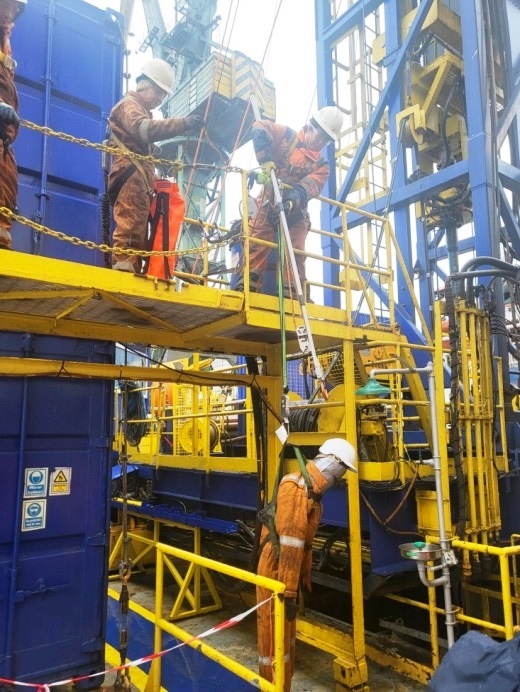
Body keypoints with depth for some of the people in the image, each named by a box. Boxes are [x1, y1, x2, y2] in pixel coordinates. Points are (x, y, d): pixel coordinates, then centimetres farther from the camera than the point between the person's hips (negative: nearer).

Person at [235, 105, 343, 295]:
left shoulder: (321, 165, 10)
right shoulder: (287, 137, 5)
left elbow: (310, 186, -10)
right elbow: (259, 128, -8)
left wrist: (292, 200, -31)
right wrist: (266, 159, -21)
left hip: (295, 212, 3)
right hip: (268, 205, -3)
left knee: (295, 252, -6)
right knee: (257, 246, -13)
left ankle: (291, 293, -2)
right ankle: (246, 287, -15)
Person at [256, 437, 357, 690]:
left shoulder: (311, 490, 12)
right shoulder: (297, 488, -23)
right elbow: (290, 540, -27)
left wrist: (305, 577, 24)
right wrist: (288, 591, -26)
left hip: (287, 573, 10)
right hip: (276, 572, -10)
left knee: (286, 637, 22)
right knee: (275, 639, 3)